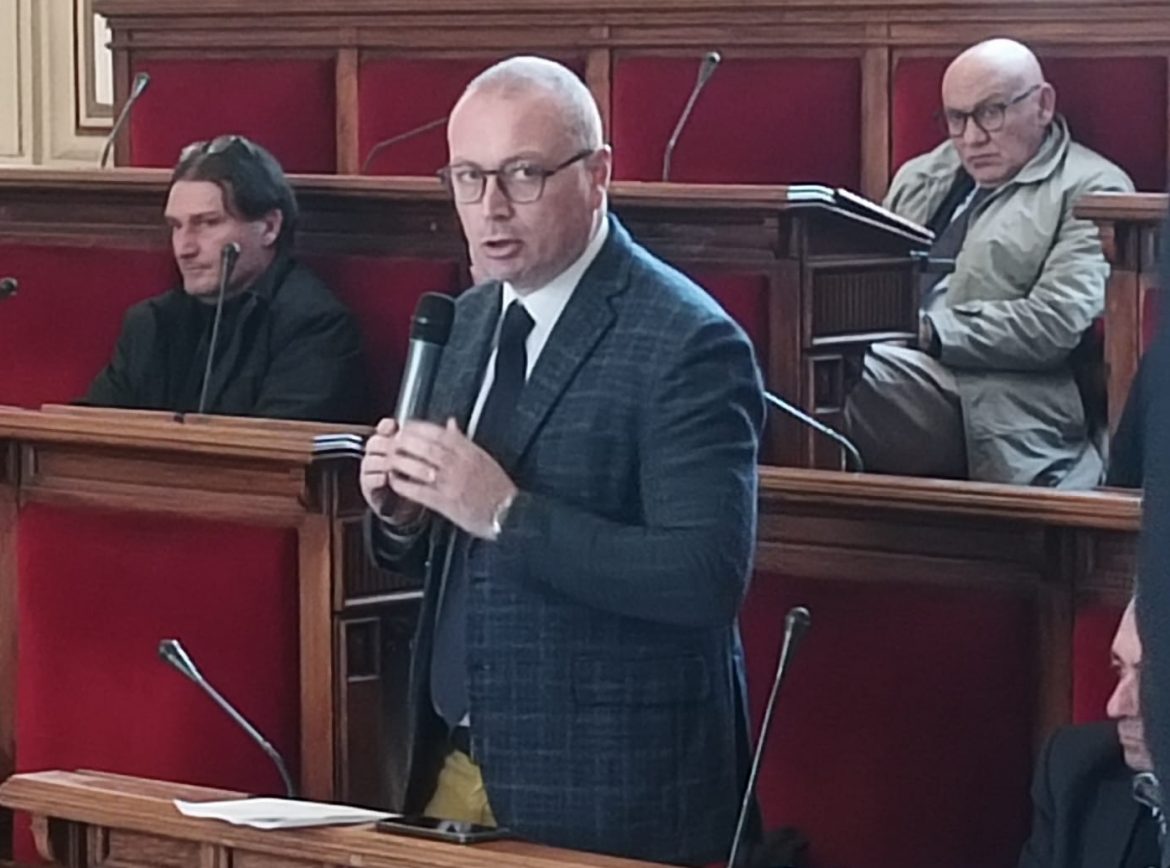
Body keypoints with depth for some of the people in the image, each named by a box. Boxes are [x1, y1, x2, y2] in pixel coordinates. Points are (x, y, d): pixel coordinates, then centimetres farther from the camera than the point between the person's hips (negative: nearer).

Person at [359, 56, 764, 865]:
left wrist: (507, 513, -27)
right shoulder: (470, 319, 8)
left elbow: (709, 578, -24)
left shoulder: (686, 343, -16)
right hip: (457, 765, 7)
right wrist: (401, 512, -6)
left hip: (604, 796, -7)